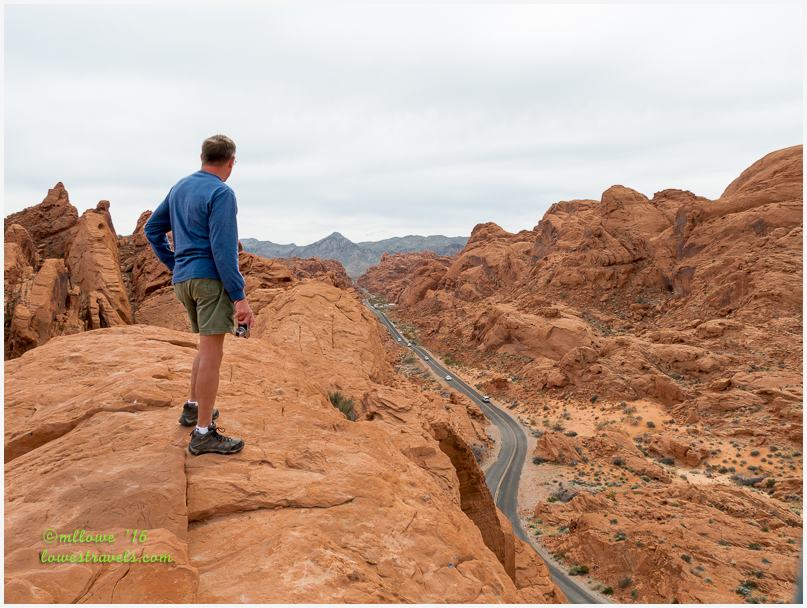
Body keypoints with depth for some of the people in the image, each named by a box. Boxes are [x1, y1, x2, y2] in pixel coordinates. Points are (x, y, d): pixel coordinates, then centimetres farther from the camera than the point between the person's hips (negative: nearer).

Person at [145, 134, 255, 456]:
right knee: (212, 351, -6)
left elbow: (152, 228, 21)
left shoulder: (179, 188, 15)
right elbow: (223, 250, -18)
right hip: (211, 279, -8)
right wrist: (240, 297, -17)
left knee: (208, 345, 23)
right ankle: (203, 433, -3)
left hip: (182, 280, 8)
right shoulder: (222, 193, -11)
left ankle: (193, 408, 31)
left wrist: (175, 264, 20)